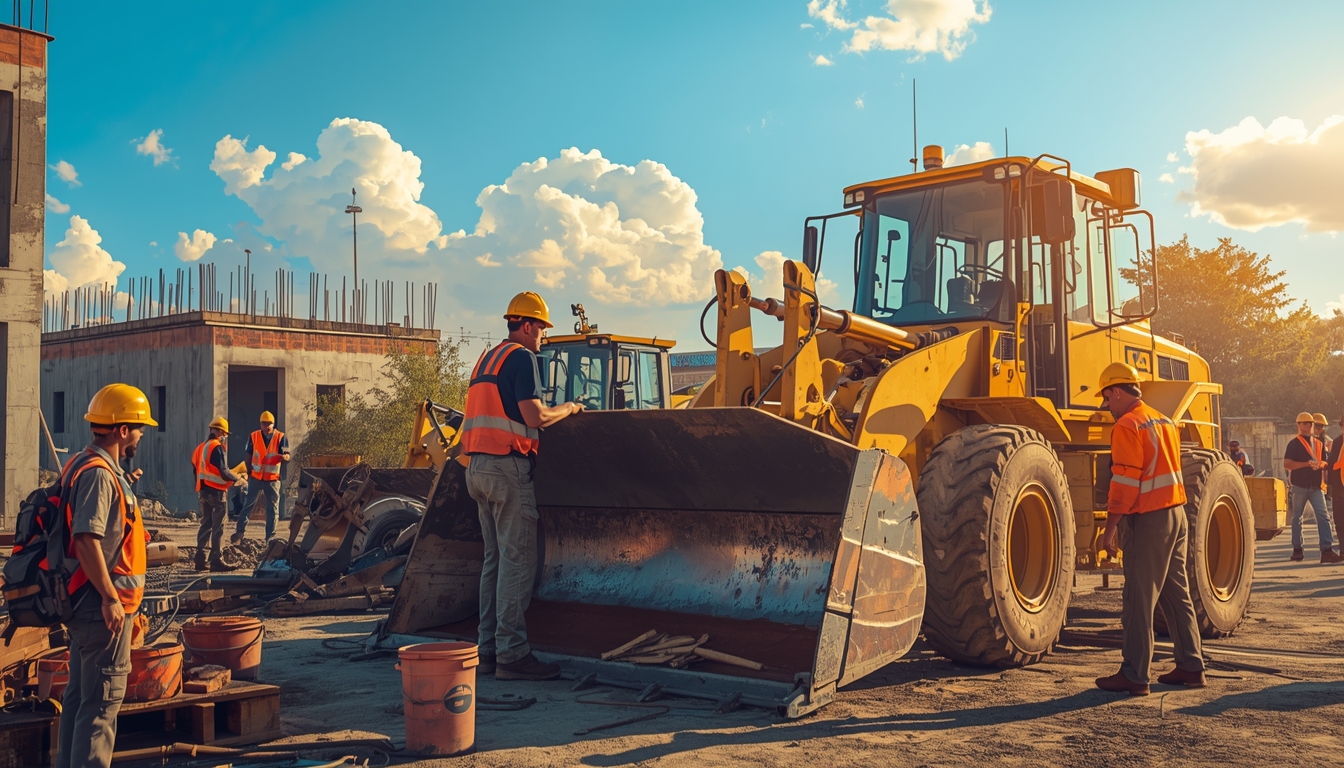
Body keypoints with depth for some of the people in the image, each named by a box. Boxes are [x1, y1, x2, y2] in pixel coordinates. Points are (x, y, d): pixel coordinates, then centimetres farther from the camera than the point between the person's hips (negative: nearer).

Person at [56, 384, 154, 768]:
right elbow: (86, 539, -26)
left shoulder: (92, 466, 13)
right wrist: (110, 598, -25)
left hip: (90, 604, 11)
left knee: (80, 693, 18)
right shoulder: (99, 473, -19)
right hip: (103, 606, -11)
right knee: (103, 698, -4)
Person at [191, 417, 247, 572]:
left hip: (203, 491, 8)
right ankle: (217, 560, -3)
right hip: (217, 491, -8)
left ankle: (200, 560, 13)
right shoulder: (217, 447, -13)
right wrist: (238, 479, -4)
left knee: (205, 525, 13)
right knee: (218, 527, -4)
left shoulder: (200, 448, 14)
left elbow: (196, 469, 16)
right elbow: (223, 472, -19)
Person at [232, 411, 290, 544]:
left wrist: (284, 456, -36)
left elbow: (287, 456, -13)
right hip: (256, 477, 1)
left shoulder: (281, 437, -6)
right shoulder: (254, 436, -1)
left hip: (272, 478, -1)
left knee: (273, 508, 5)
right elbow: (249, 456, 7)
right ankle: (240, 531, 14)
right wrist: (249, 471, 2)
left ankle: (270, 536, 12)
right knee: (248, 505, 4)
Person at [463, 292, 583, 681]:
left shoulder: (487, 358, 21)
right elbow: (535, 417, -16)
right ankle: (512, 654, -7)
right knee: (517, 559, -7)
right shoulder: (521, 357, -8)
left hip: (478, 467, 9)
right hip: (508, 466, -9)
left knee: (495, 557, 13)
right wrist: (569, 408, 0)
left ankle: (489, 649, 15)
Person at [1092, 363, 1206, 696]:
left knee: (1139, 599, -4)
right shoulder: (1165, 422, 14)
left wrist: (1110, 529, -15)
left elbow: (1125, 483, -18)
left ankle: (1134, 675, 0)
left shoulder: (1127, 426, -14)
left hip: (1148, 519, -9)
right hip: (1177, 515, 9)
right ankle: (1191, 667, 21)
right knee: (1177, 594, 15)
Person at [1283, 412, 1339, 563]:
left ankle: (1327, 550, -13)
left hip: (1316, 486, 4)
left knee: (1323, 517, -9)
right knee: (1297, 518, 5)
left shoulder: (1319, 443, 15)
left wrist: (1322, 464, -4)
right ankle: (1297, 550, 14)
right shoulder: (1294, 443, -1)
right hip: (1300, 486, -4)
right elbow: (1287, 464, -10)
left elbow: (1324, 462, 20)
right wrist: (1306, 464, -20)